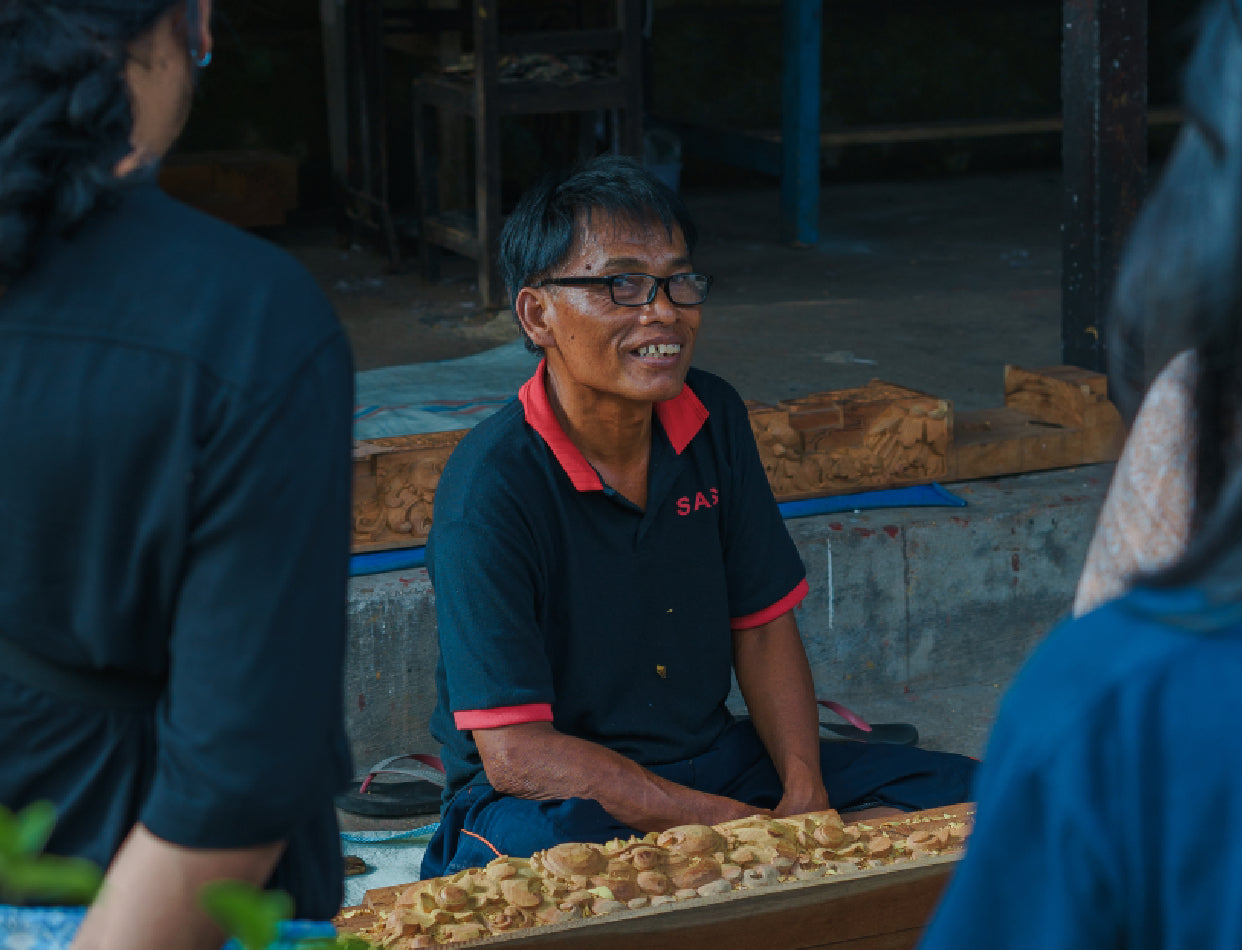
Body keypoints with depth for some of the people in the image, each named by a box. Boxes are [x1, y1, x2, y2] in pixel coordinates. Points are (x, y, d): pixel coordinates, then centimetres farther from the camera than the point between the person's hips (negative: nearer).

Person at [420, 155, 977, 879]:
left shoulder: (714, 420, 1)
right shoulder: (491, 488, -21)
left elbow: (763, 626, 9)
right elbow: (516, 756, -25)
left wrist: (805, 793, -11)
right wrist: (740, 826, -27)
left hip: (714, 756, 7)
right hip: (543, 797, -6)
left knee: (970, 795, -5)